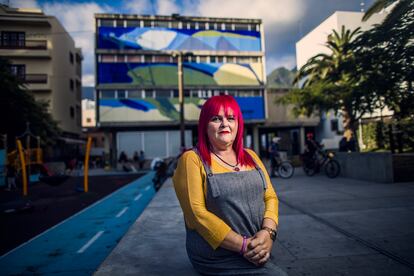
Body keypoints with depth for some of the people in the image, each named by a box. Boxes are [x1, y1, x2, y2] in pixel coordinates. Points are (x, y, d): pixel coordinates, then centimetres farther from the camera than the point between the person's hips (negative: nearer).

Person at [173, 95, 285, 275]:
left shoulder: (250, 156, 9)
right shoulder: (192, 160, -9)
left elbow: (270, 197, 6)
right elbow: (197, 213, -16)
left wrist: (268, 232, -13)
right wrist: (243, 245, -18)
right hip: (218, 257, -5)